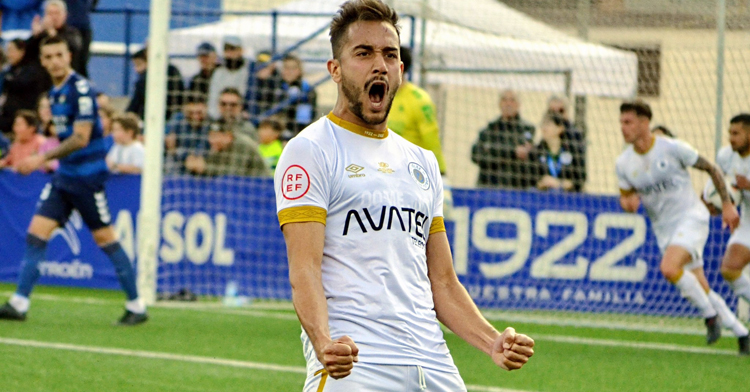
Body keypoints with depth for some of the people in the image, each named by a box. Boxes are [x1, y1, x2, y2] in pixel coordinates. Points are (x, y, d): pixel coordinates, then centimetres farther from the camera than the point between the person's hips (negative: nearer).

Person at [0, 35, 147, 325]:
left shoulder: (80, 89, -16)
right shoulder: (55, 92, 11)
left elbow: (81, 138, -21)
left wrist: (43, 158, -23)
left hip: (87, 176, -8)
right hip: (64, 176, 8)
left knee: (105, 238, -2)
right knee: (36, 234, -1)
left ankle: (136, 307, 7)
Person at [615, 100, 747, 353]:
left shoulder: (673, 148, -12)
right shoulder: (623, 163, 0)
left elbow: (711, 169, -1)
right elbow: (626, 197, 9)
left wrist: (727, 204, -3)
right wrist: (629, 203, -16)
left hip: (691, 218, -5)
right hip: (663, 228, 5)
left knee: (669, 268, -29)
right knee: (701, 291, 4)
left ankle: (710, 315, -11)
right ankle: (741, 334, 19)